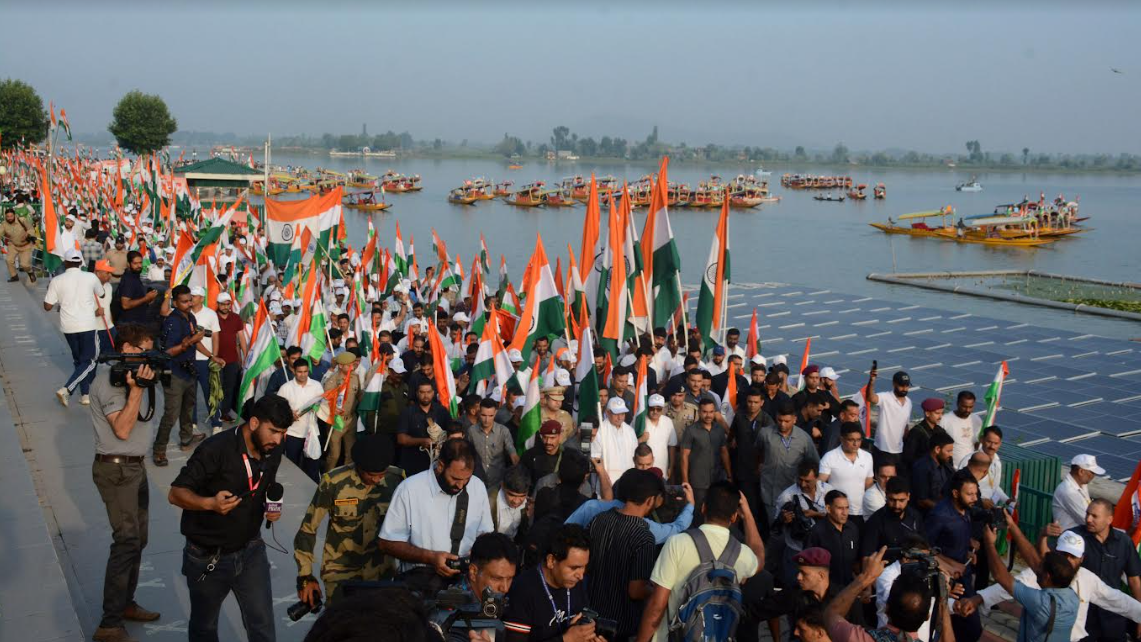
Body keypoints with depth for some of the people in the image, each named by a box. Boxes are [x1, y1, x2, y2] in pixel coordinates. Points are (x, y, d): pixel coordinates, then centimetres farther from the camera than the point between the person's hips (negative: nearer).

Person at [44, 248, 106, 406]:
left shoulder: (57, 280, -3)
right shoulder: (91, 277, -3)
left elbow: (47, 306, 0)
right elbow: (101, 294, 16)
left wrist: (50, 291, 17)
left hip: (68, 327, 2)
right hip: (88, 325, -2)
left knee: (79, 360, 18)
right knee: (88, 361, 4)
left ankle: (85, 395, 17)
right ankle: (66, 390, -14)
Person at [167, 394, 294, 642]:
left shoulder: (273, 451, -6)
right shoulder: (215, 449, -25)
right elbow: (175, 494, -21)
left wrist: (272, 506, -7)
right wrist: (210, 503, -39)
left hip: (250, 551, 4)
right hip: (208, 557, -4)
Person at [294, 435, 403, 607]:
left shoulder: (396, 479, -11)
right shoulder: (333, 482, -16)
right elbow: (307, 529, -8)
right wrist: (305, 576, -8)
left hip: (381, 572, 2)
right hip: (340, 572, -1)